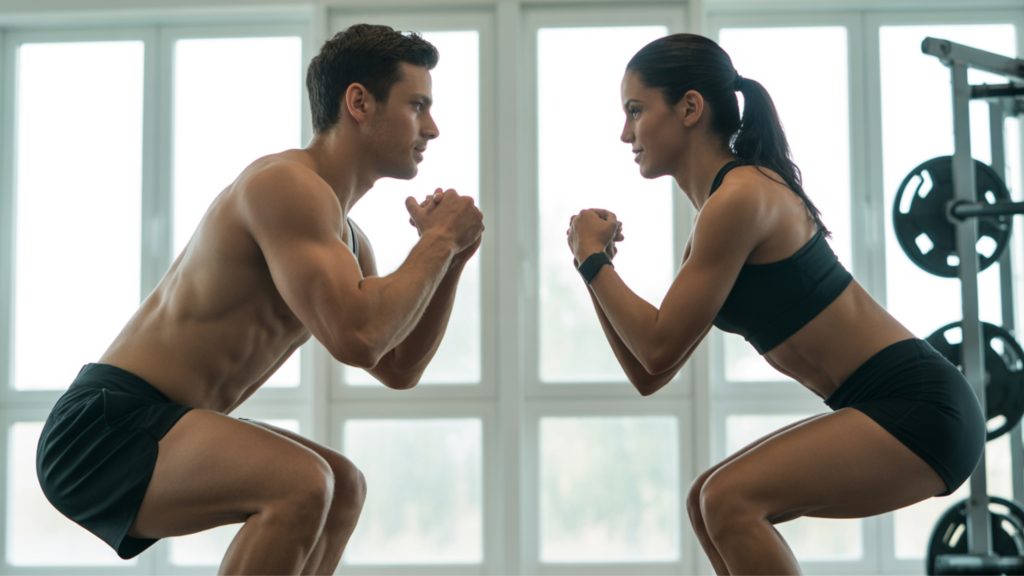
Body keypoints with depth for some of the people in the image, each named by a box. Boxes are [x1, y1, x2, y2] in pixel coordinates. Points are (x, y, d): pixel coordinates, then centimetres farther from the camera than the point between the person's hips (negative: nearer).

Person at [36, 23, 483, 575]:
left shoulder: (344, 235, 13)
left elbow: (399, 369, 19)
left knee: (342, 487, 19)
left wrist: (452, 261, 6)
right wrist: (439, 239, -15)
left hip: (152, 427, 11)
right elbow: (356, 336, -30)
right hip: (103, 426, -11)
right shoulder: (287, 184, -18)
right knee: (302, 484, -30)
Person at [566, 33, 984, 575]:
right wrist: (594, 263, 6)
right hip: (885, 408, 10)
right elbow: (648, 374, 13)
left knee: (732, 499, -18)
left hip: (920, 407, -10)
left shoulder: (741, 197, -16)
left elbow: (659, 348, -14)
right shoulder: (717, 214, 13)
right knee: (711, 501, 11)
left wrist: (593, 260, -2)